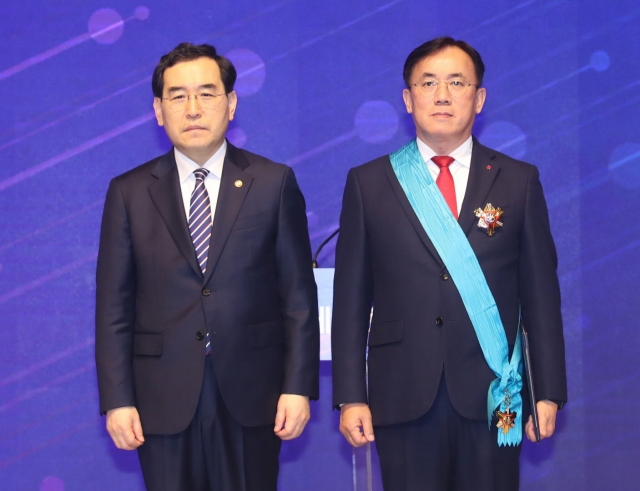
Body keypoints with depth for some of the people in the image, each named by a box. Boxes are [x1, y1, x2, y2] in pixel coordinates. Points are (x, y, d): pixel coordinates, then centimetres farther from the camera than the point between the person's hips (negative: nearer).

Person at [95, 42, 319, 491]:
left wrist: (299, 386, -4)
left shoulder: (274, 183, 2)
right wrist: (117, 400, -3)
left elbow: (298, 294, 1)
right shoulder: (129, 192, 4)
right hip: (163, 401, 1)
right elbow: (114, 306, 3)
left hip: (250, 397, 0)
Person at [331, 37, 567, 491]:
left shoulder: (519, 181, 6)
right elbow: (352, 298, 4)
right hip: (404, 397, 0)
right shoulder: (368, 183, 6)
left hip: (493, 398, 0)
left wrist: (549, 393, 1)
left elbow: (541, 293, 5)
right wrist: (351, 397, -1)